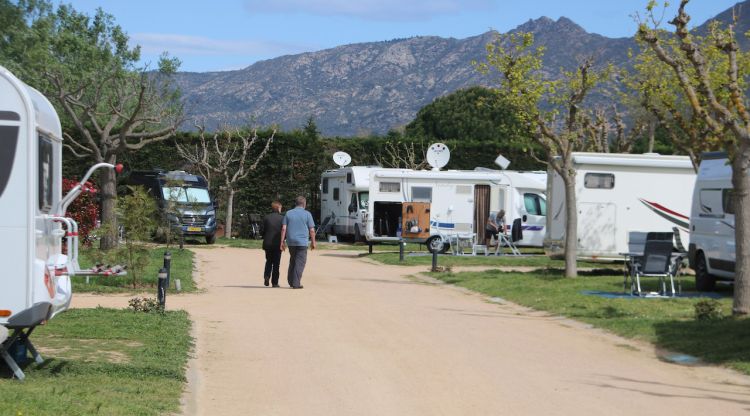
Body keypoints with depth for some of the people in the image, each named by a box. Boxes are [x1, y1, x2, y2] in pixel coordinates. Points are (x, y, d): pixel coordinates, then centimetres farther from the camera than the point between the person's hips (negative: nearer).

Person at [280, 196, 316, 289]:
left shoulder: (288, 213, 5)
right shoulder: (307, 214, -2)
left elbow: (283, 228, -1)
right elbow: (312, 230, -4)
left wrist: (282, 242, 1)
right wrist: (313, 242, 6)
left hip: (291, 242, 4)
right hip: (302, 242, -4)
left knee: (292, 261, 19)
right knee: (300, 262, 0)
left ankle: (290, 281, 19)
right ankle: (296, 284, -5)